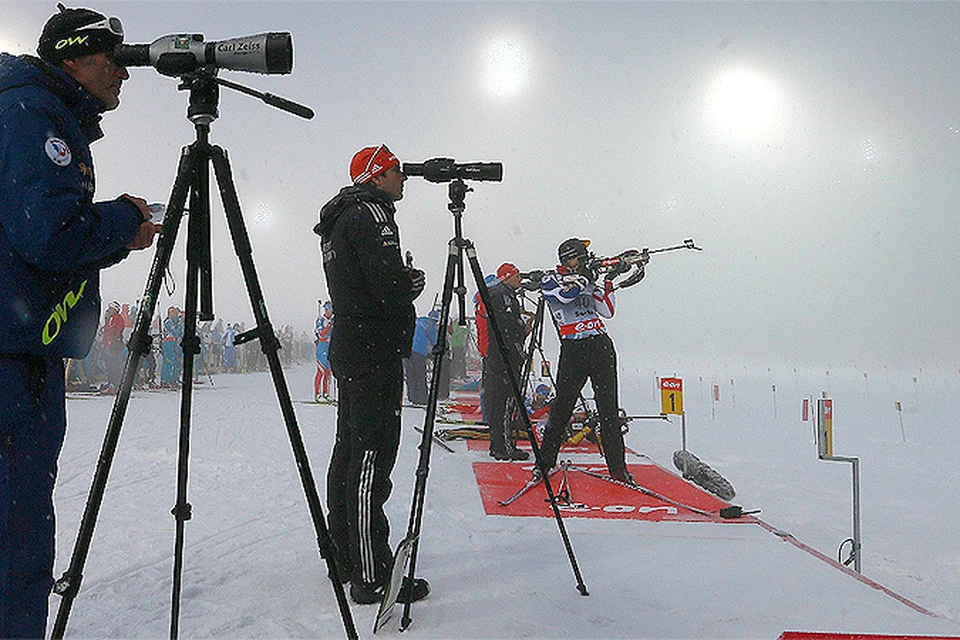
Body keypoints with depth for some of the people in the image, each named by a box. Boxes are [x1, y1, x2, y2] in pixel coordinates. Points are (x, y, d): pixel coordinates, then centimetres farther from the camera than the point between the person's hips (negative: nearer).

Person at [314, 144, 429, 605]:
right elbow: (391, 285, -20)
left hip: (348, 350, 11)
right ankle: (372, 577, -6)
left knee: (348, 454, 14)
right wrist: (414, 282, 0)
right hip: (376, 351, -11)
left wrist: (403, 278, 10)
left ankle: (344, 557, 24)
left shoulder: (340, 220, 22)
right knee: (371, 459, -10)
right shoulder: (370, 212, -10)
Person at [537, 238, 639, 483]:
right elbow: (565, 295, -16)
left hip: (601, 346, 4)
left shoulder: (587, 282, 18)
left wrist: (608, 284, 1)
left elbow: (607, 311, 10)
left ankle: (617, 467, 5)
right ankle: (546, 461, 13)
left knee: (609, 409, 1)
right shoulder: (550, 280, 6)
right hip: (573, 350, -4)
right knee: (562, 407, -2)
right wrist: (583, 277, -7)